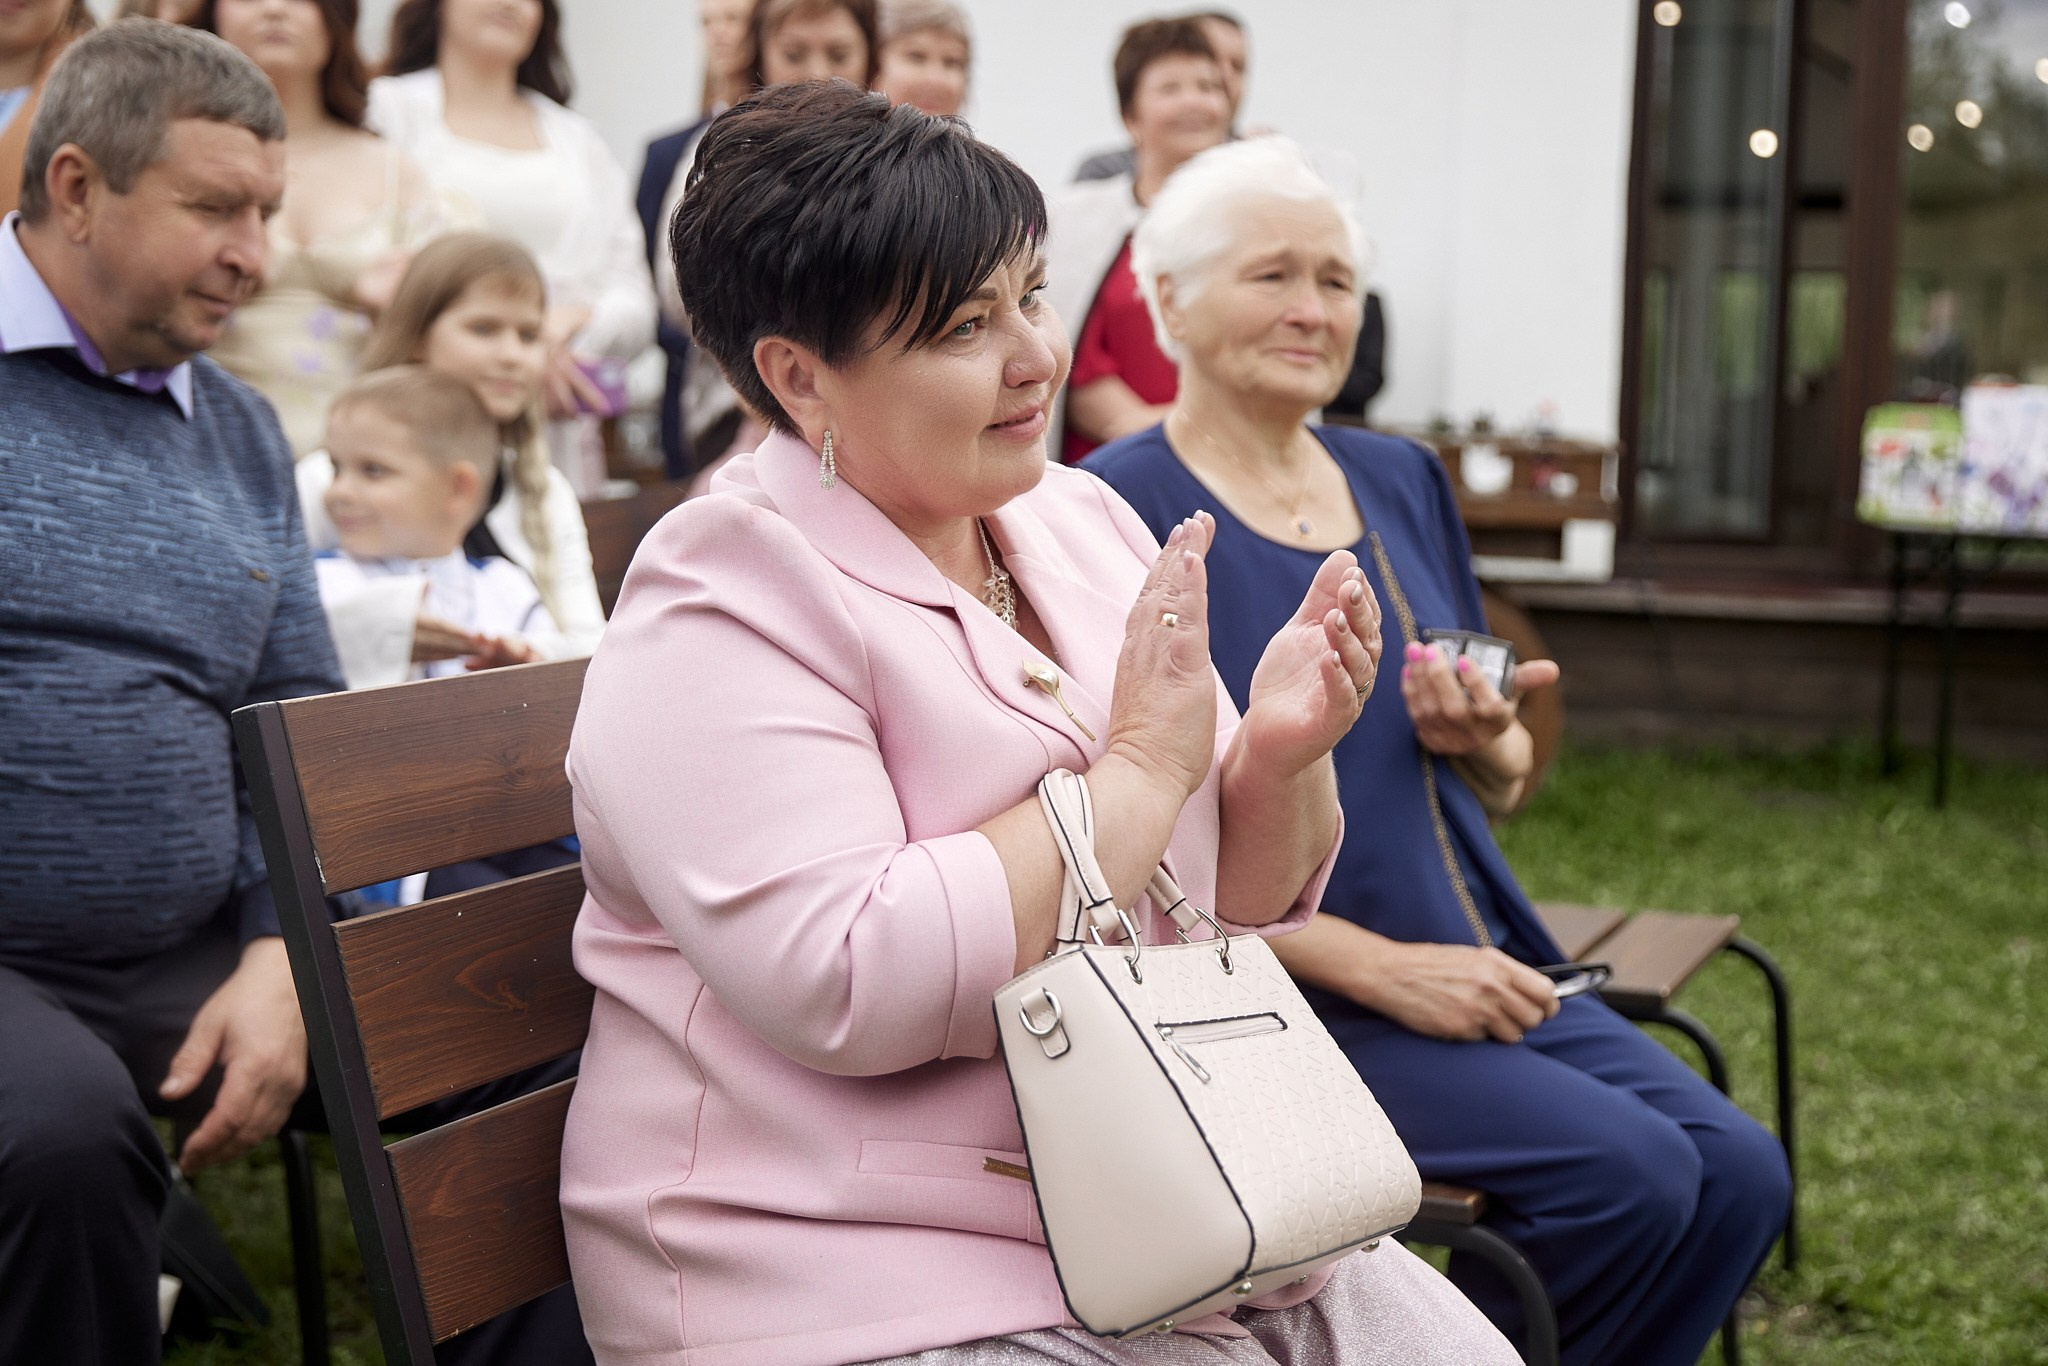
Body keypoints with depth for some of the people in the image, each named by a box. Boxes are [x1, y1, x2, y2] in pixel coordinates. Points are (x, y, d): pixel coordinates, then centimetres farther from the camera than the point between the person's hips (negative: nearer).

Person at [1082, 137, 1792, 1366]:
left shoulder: (1403, 481, 13)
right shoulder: (1123, 506, -9)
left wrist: (1486, 742, -6)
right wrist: (1378, 966, -17)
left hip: (1479, 969, 7)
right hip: (1278, 999, -7)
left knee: (1741, 1172, -9)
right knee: (1628, 1171, -20)